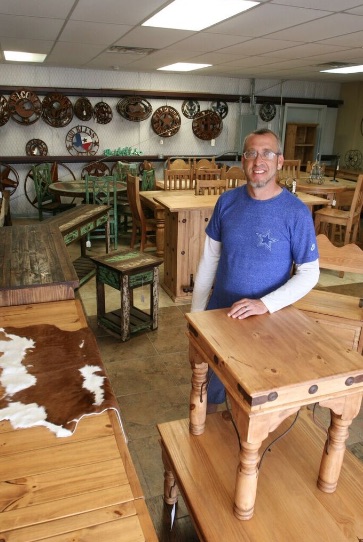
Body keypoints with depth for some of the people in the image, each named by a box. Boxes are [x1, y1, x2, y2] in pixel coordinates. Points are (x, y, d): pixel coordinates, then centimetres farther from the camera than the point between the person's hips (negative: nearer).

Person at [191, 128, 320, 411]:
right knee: (211, 379, 20)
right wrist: (196, 310, 2)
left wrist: (265, 304, -23)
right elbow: (210, 257, 2)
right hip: (218, 314, 3)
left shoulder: (296, 212, -15)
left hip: (264, 320, -3)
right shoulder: (227, 201, -5)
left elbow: (309, 273, -12)